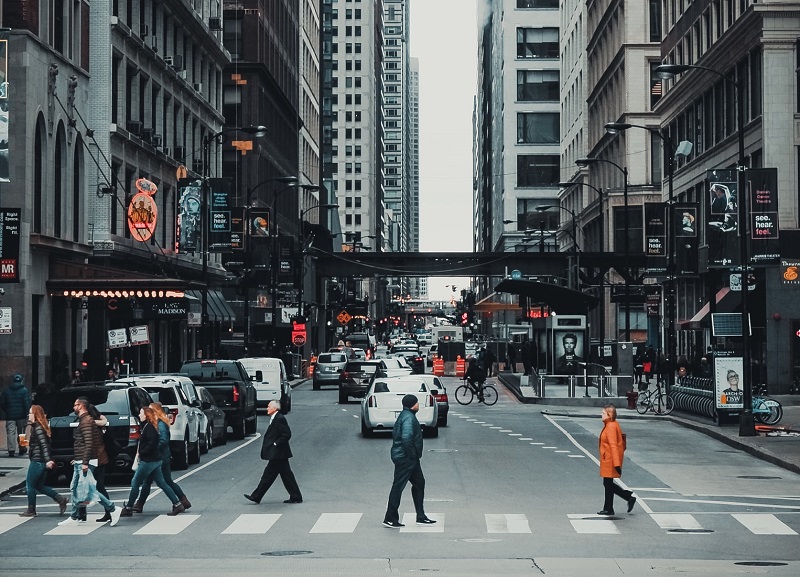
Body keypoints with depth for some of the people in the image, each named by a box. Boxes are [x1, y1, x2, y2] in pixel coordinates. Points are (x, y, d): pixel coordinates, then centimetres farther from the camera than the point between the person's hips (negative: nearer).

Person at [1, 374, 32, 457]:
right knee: (21, 432, 10)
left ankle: (11, 450, -12)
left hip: (10, 415, 1)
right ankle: (22, 449, 16)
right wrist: (27, 413, -9)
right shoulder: (24, 390, -4)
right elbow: (27, 403, -12)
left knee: (10, 432, -2)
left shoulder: (7, 390, 6)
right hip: (21, 416, -1)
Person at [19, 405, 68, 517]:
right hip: (42, 461, 10)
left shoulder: (37, 428, -15)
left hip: (37, 461, -10)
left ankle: (31, 510, 8)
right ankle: (60, 500, 8)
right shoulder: (36, 427, 13)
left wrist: (48, 460, -28)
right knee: (39, 486, 14)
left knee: (29, 485, 1)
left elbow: (44, 445, -23)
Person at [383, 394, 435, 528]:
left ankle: (421, 517, 21)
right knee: (398, 487, -4)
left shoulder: (406, 416, 14)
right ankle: (390, 519, 1)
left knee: (419, 483, 15)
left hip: (410, 459, 11)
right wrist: (411, 454, -20)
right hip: (405, 458, -11)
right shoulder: (408, 418, -19)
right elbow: (406, 437, -32)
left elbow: (395, 433, 23)